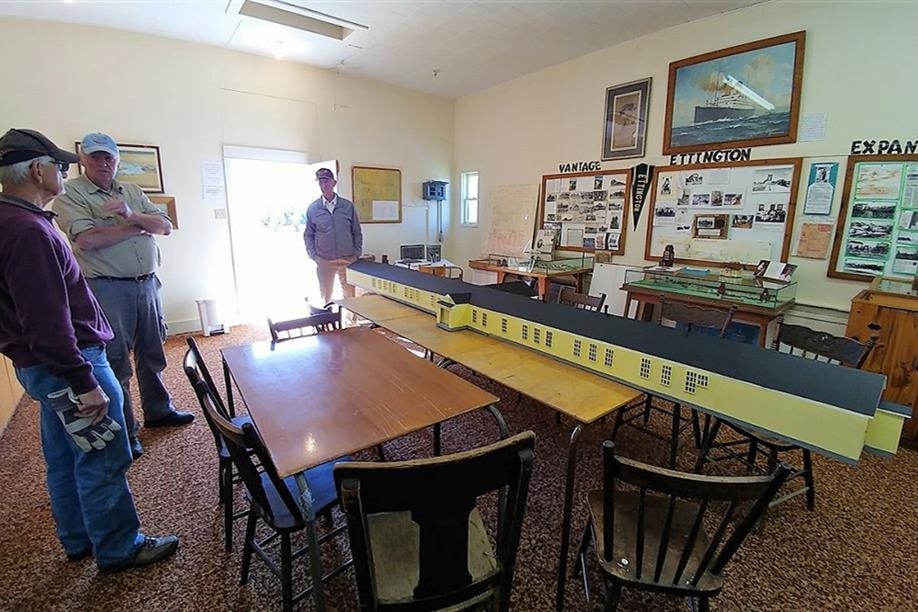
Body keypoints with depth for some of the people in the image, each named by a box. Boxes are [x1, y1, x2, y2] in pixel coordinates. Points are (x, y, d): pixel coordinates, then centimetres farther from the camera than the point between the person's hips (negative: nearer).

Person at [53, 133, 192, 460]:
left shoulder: (133, 191, 14)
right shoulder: (69, 194, -3)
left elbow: (165, 226, 4)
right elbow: (87, 239, -18)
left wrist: (132, 215, -14)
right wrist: (140, 226, -9)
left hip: (147, 284, 5)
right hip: (108, 289, -5)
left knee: (152, 353, 16)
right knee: (115, 362, 4)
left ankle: (158, 411, 33)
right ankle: (124, 431, 18)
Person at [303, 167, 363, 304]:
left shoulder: (348, 206, 2)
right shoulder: (312, 208, 3)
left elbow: (357, 232, 6)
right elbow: (308, 235, 8)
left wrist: (357, 254, 0)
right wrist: (313, 256, -2)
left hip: (348, 260, 0)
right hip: (324, 261, 0)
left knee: (350, 297, 6)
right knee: (325, 297, 8)